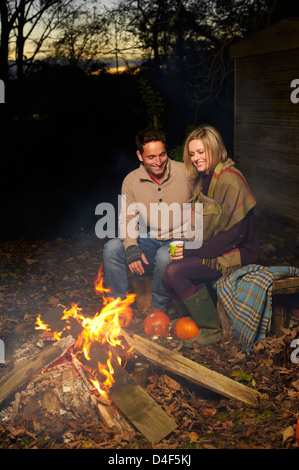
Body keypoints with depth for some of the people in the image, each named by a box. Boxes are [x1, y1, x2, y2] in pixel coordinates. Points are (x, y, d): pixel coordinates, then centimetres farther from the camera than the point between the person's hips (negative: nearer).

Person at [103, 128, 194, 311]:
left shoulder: (186, 173, -9)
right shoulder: (131, 181, -1)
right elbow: (127, 220, -2)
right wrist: (131, 247, -22)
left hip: (181, 240, -3)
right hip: (150, 241, 3)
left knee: (165, 256, -36)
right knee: (112, 248, -20)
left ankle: (159, 308, -8)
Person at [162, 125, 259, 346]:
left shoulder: (230, 180, -17)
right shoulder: (203, 179, 11)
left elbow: (235, 233, -21)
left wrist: (192, 251, -20)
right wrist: (185, 246, -3)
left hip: (236, 254, -8)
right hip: (211, 250, 8)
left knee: (175, 272, -22)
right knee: (169, 276, -10)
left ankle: (211, 329, -7)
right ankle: (195, 319, 10)